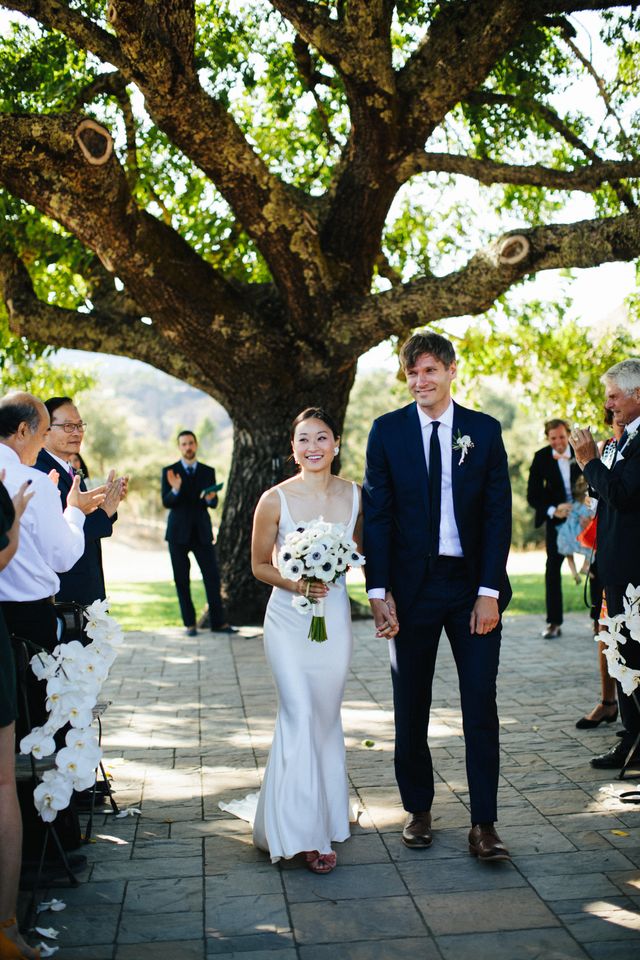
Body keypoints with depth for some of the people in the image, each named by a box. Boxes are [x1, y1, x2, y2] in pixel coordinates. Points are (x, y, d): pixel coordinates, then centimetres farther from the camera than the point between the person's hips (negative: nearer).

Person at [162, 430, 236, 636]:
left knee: (212, 576, -3)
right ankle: (190, 624, 10)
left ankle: (219, 622, 3)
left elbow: (214, 503, 4)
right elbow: (166, 503, -5)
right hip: (178, 533, -1)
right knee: (182, 579, 2)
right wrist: (175, 490, -25)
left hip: (202, 532, 1)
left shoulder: (208, 472, 8)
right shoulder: (169, 472, 2)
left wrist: (210, 498, -19)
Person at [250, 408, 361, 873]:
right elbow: (260, 565, 0)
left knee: (327, 718, 12)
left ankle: (325, 818, 31)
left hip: (335, 616, 3)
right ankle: (302, 830, 1)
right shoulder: (275, 500, -9)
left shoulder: (355, 496, -1)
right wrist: (294, 583, -17)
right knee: (301, 716, -10)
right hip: (289, 619, -3)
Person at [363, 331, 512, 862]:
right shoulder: (387, 430, 2)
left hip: (473, 585, 0)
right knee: (411, 708, 9)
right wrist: (378, 591, -9)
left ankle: (484, 823, 10)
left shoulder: (485, 430, 3)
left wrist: (489, 591, -8)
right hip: (412, 584, 0)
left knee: (481, 704, 1)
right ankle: (419, 810, 25)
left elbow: (498, 513, 0)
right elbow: (377, 514, -1)